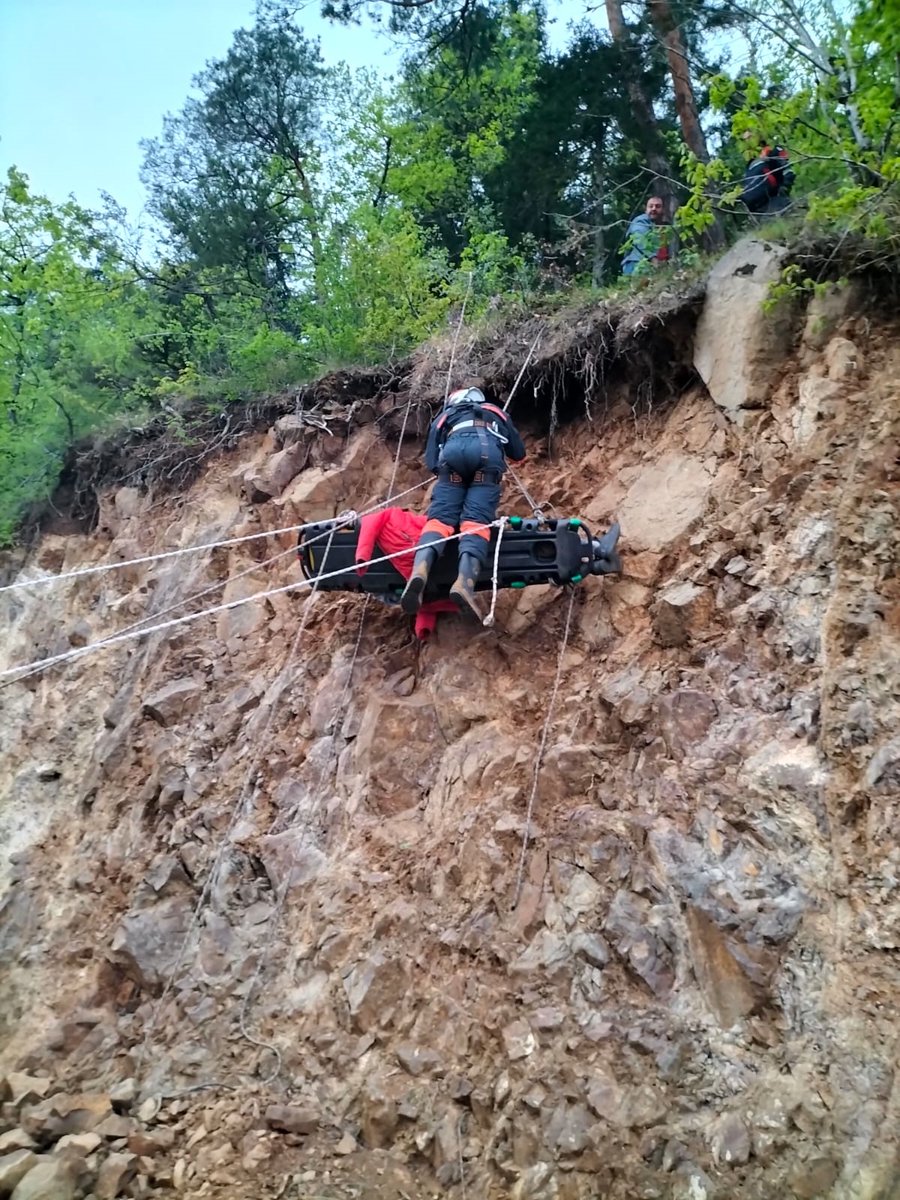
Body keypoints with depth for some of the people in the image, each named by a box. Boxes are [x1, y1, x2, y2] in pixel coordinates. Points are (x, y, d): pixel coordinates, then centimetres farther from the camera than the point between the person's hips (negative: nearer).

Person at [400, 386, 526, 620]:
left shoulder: (443, 417, 39)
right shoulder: (497, 413, 43)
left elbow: (431, 462, 25)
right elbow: (519, 453, 43)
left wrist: (448, 473, 43)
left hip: (454, 448, 0)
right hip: (488, 449, 0)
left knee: (440, 516, -6)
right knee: (476, 520, -12)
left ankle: (419, 570, -35)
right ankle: (465, 581, -38)